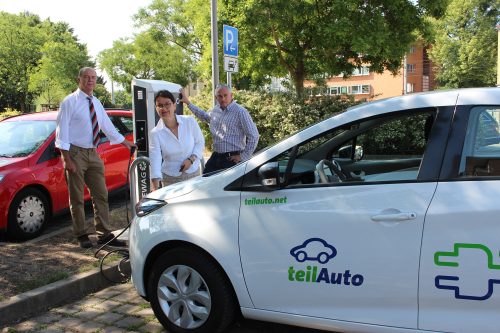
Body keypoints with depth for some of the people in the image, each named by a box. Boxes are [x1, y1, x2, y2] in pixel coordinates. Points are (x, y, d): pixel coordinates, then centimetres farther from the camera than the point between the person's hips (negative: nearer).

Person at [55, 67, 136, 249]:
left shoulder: (96, 103, 10)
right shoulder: (70, 102, -8)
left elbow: (107, 125, 22)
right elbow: (62, 131, -12)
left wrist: (125, 142, 28)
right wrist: (67, 159, -17)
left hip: (93, 153, 6)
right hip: (75, 153, -6)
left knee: (101, 195, 7)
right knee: (77, 198, 3)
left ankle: (104, 234, 15)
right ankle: (82, 235, 15)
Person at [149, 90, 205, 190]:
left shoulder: (190, 121, -7)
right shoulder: (156, 133, -11)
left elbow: (200, 142, 4)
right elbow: (155, 159, -19)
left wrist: (191, 159, -13)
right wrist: (155, 189, -31)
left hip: (194, 174, 1)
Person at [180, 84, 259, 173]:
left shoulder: (240, 112, -12)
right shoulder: (216, 110, 10)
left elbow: (253, 136, -12)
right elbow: (204, 116, 34)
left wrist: (243, 157, -10)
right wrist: (188, 103, 34)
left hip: (232, 159, -7)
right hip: (216, 156, 7)